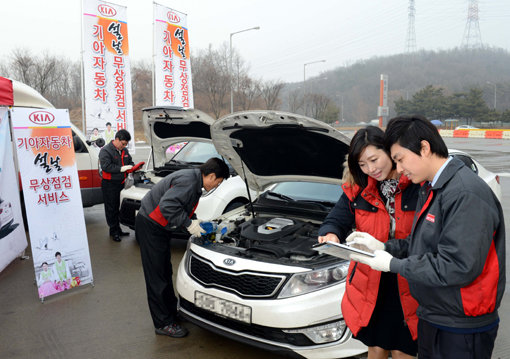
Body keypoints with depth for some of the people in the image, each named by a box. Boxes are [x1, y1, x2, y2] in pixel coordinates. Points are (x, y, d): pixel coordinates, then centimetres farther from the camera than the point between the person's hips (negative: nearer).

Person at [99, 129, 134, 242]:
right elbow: (106, 166, -21)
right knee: (111, 208, 1)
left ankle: (118, 229, 19)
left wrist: (133, 167, 2)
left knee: (120, 207, 10)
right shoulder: (105, 151, -12)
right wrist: (121, 169, -25)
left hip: (121, 183, 7)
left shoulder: (124, 150, 12)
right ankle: (113, 231, 9)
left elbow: (130, 161, 24)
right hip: (109, 185, -7)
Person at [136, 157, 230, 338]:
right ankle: (163, 323, 6)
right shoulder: (187, 181, -25)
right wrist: (189, 223, -26)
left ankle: (171, 311, 33)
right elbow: (167, 205, -34)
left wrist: (196, 222, 9)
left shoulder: (195, 182, 8)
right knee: (156, 275, -2)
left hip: (160, 228, 11)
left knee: (165, 271, 19)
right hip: (149, 227, -11)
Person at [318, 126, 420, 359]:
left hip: (407, 286, -3)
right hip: (370, 284, 3)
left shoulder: (420, 185, -12)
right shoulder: (357, 190, 0)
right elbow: (336, 221, 2)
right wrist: (331, 235, -21)